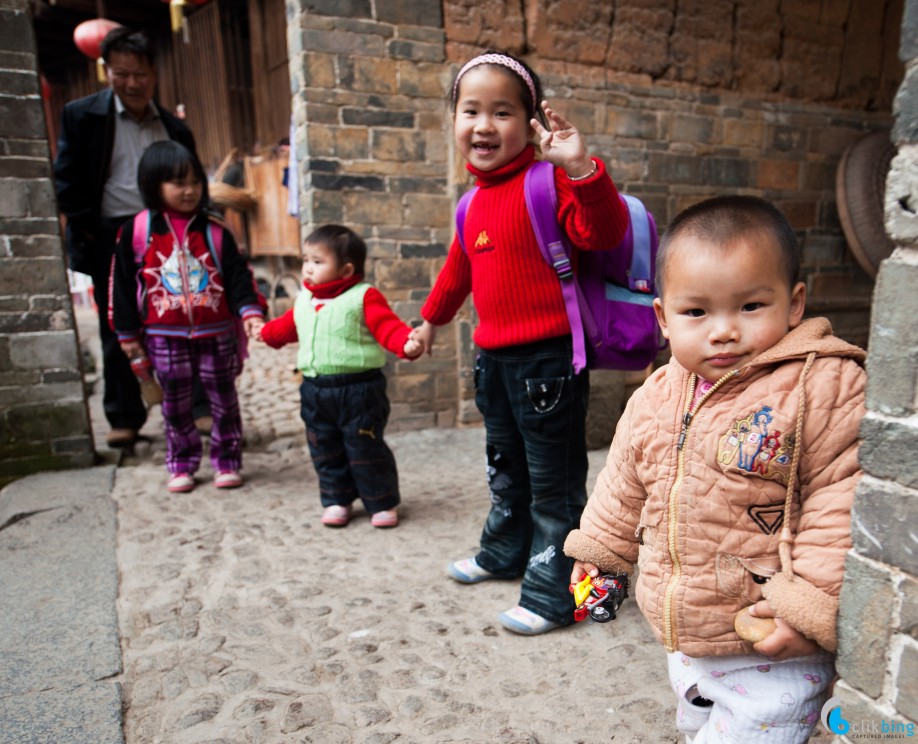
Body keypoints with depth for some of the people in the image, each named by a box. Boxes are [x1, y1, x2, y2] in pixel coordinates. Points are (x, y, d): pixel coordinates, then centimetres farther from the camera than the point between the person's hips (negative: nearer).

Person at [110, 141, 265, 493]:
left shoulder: (214, 231, -2)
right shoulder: (136, 231, -2)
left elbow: (237, 275, -5)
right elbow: (123, 283, 2)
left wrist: (250, 311, -20)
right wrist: (127, 332, 2)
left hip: (216, 333, 0)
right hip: (165, 336, 0)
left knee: (223, 399, 8)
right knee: (175, 404, 11)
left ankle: (227, 461, 23)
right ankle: (181, 465, 26)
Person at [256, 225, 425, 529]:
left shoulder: (364, 297, -11)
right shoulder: (304, 300, 10)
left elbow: (388, 327, -21)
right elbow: (288, 325, 28)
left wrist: (407, 344, -39)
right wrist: (266, 332, 42)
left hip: (359, 390, -6)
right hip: (316, 391, 7)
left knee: (366, 450, 3)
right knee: (325, 452, 14)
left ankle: (382, 503, 19)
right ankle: (337, 501, 30)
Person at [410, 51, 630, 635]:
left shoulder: (547, 183, -12)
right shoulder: (475, 202, 12)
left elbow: (604, 232, -26)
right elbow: (460, 266, 27)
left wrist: (579, 166, -40)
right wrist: (431, 319, 39)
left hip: (547, 360, -8)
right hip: (494, 357, 8)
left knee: (554, 482, 5)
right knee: (506, 469, 25)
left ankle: (552, 594, 21)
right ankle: (505, 551, 47)